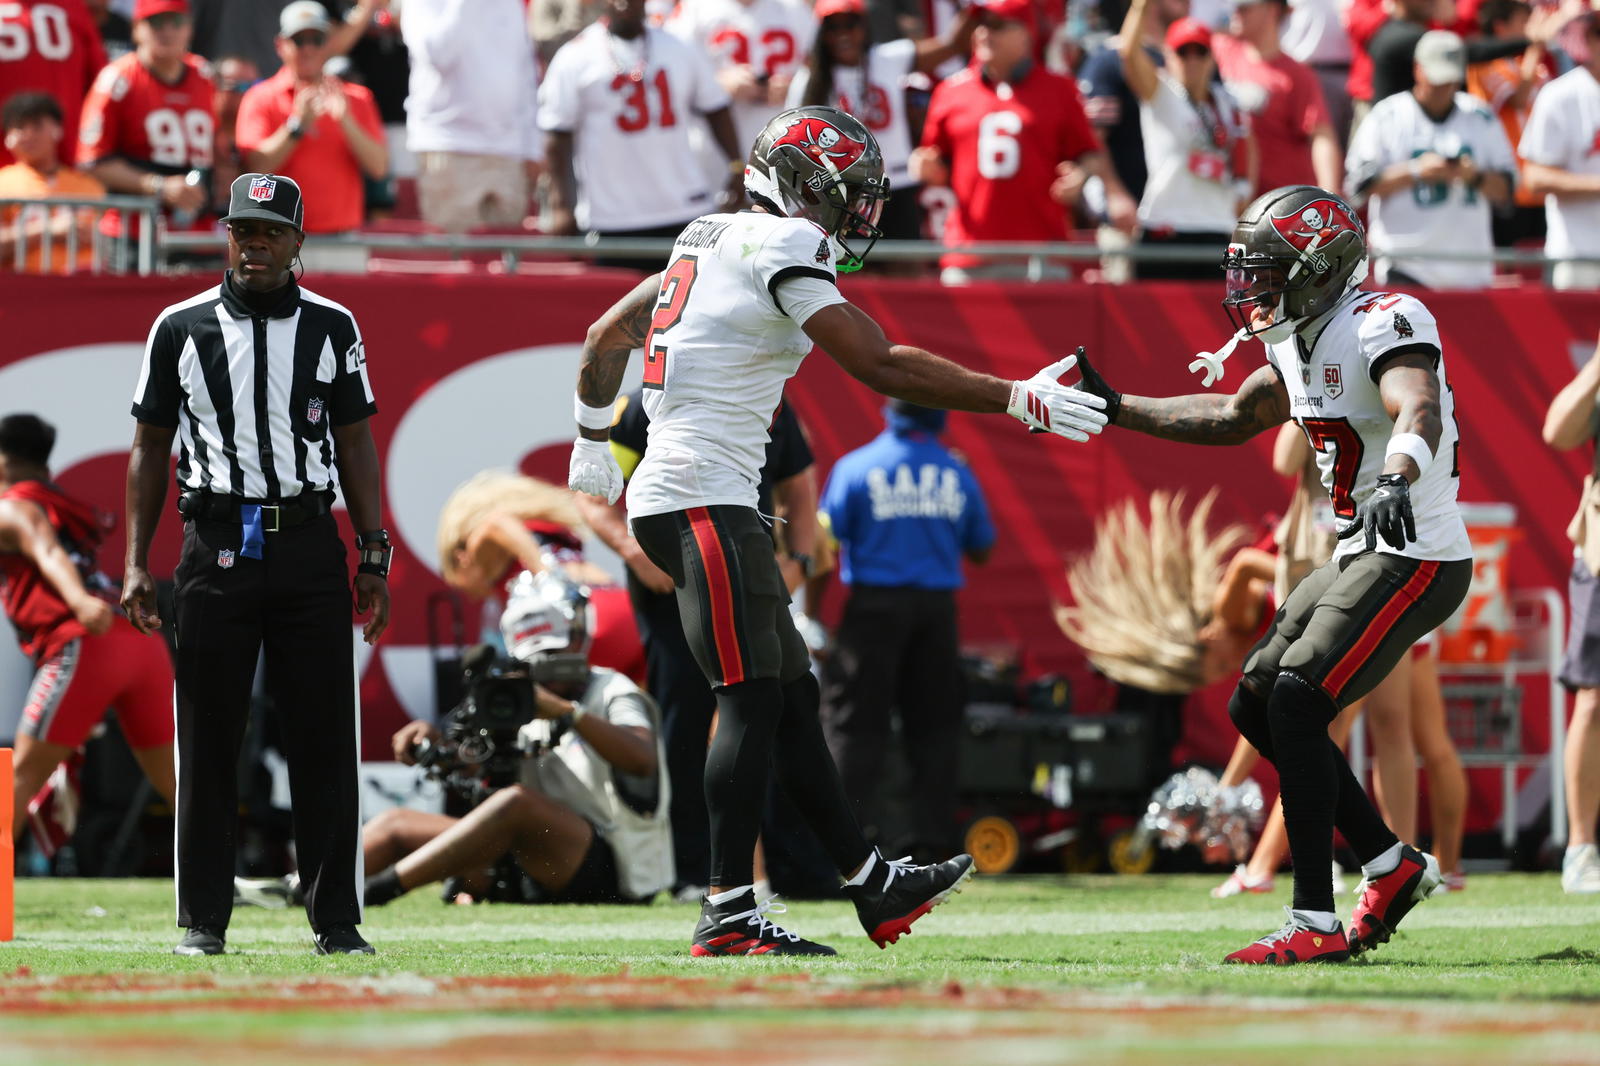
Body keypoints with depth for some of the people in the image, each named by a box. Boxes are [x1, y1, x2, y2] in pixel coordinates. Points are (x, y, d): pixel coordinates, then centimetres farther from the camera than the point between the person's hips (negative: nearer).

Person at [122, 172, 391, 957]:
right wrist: (136, 565, 2)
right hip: (216, 550, -1)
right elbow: (150, 448, 9)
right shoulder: (181, 328, 6)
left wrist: (373, 557, 4)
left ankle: (336, 920, 3)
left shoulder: (331, 327, 9)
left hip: (309, 546, 1)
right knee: (206, 740, 1)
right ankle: (202, 919, 7)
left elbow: (355, 442, 12)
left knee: (325, 737, -1)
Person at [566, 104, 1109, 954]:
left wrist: (594, 443, 43)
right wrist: (1017, 399, -15)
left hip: (681, 496, 10)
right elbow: (881, 366, -17)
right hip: (700, 500, -10)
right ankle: (728, 914, -14)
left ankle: (872, 885, 15)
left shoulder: (711, 241, 18)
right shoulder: (783, 248, -11)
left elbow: (607, 336, 28)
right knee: (752, 700, -11)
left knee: (792, 695, 12)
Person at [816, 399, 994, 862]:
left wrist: (812, 612, 0)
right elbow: (981, 549, 13)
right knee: (934, 727, 9)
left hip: (875, 604, -3)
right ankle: (932, 840, 8)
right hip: (938, 607, 3)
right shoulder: (958, 473, 4)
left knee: (853, 722, -2)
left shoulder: (855, 467, -3)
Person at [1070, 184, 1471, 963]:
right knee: (1254, 705, 12)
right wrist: (1116, 409, 26)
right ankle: (1392, 867, 19)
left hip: (1416, 558, -10)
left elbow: (1418, 410, -39)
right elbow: (1232, 419, 28)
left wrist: (1397, 480, -59)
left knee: (1297, 701, -19)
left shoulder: (1385, 324, -18)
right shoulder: (1301, 342, 11)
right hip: (1361, 555, 10)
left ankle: (1316, 925, -19)